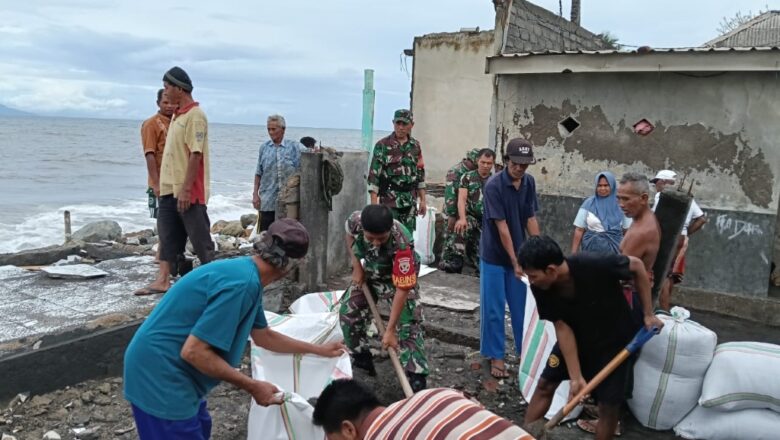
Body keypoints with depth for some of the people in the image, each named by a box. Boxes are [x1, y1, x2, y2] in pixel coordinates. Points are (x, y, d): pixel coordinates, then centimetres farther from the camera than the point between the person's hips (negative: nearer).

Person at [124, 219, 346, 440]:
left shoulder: (247, 275, 6)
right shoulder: (242, 283, -25)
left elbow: (263, 335, 22)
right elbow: (193, 351, -26)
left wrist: (318, 350, 28)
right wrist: (253, 387, -18)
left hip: (166, 368, 10)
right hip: (159, 375, -10)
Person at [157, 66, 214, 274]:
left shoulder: (195, 116, -13)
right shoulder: (177, 115, 16)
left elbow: (196, 155, -19)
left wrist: (186, 189, -22)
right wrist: (163, 185, 18)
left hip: (188, 192, -9)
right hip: (169, 190, 9)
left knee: (200, 240, 0)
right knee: (169, 241, 9)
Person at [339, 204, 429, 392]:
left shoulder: (402, 245, -43)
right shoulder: (356, 220, -32)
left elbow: (402, 290, -37)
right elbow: (349, 234, -3)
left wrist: (390, 330, -36)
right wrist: (356, 266, -9)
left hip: (400, 277, -5)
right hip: (369, 272, 5)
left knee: (408, 325, -14)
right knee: (348, 312, 6)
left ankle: (417, 379, -10)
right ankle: (361, 358, 27)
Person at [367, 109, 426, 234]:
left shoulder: (416, 146, 10)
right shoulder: (382, 145, -5)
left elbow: (420, 174, 14)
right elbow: (374, 175, -8)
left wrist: (423, 200, 11)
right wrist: (374, 203, -14)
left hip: (410, 201, 4)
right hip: (389, 200, -4)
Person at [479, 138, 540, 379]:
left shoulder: (529, 182, -2)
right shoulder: (493, 186, -20)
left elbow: (531, 220, 3)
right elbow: (502, 227, -20)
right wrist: (515, 262, -19)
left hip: (520, 254, 5)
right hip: (495, 257, -5)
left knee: (522, 307, 12)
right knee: (494, 310, 4)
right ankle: (496, 357, 17)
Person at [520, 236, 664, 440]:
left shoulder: (594, 265, -37)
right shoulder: (541, 288, -25)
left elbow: (637, 265, -20)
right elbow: (562, 328, -20)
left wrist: (648, 314, -16)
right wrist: (576, 377, -22)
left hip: (614, 339, -3)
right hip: (576, 337, 3)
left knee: (609, 405, 1)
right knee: (545, 384, 4)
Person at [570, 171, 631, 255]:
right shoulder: (589, 204, 0)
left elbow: (628, 230, 4)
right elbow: (579, 230, 0)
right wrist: (574, 253, -3)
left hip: (614, 250, 0)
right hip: (591, 249, 0)